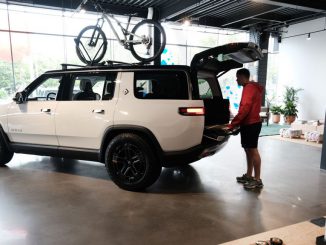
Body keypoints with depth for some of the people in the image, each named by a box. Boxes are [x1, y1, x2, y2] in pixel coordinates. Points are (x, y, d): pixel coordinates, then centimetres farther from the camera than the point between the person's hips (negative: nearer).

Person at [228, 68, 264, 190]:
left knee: (253, 150, -7)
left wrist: (232, 124, -19)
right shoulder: (252, 87, 20)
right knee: (248, 150, 14)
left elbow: (245, 108, -22)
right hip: (250, 123, 10)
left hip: (250, 124, -10)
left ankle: (257, 180, -1)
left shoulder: (249, 88, -13)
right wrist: (237, 124, 17)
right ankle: (248, 176, 22)